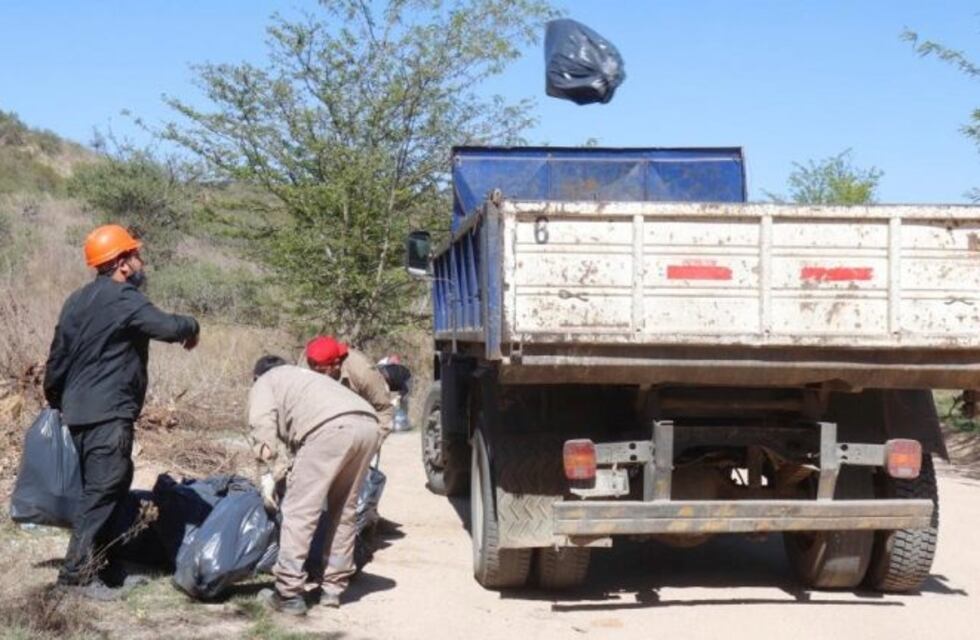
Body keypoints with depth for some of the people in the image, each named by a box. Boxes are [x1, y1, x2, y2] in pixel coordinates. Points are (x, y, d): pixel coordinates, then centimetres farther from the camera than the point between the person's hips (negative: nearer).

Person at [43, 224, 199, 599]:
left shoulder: (78, 301, 16)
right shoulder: (124, 299, -13)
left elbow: (58, 356, 20)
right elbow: (167, 327, -25)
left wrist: (56, 399, 32)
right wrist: (192, 326, -4)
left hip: (77, 411, 10)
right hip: (108, 414, -10)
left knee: (96, 488, 17)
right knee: (104, 490, -9)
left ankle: (97, 563, 21)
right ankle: (77, 570, -11)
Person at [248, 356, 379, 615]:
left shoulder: (264, 383, 25)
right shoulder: (303, 375, 44)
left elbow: (263, 424, 4)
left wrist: (267, 473, 3)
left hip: (331, 427, -7)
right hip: (367, 422, 7)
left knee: (299, 510, -3)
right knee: (343, 509, 19)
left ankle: (289, 593, -4)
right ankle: (332, 587, 24)